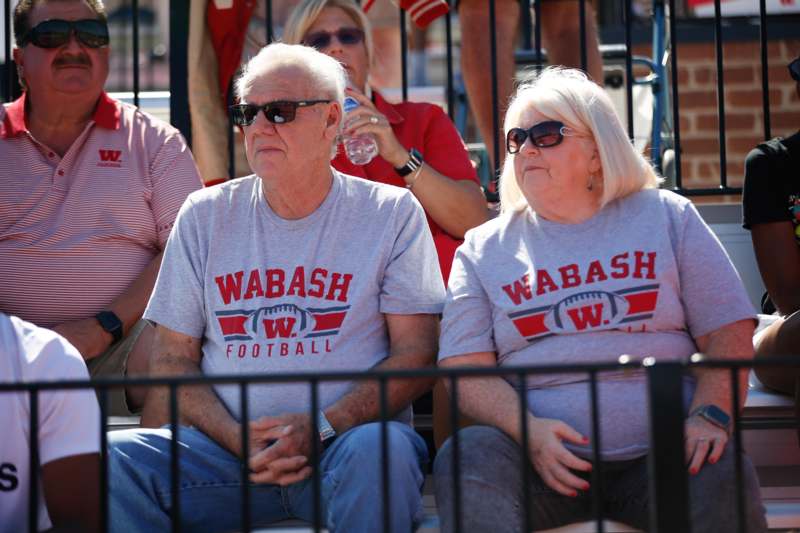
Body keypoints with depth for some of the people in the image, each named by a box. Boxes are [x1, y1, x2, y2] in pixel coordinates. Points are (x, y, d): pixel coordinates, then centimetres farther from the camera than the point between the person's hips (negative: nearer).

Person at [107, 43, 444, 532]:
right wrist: (240, 439, -9)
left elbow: (416, 354, 0)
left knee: (377, 449, -38)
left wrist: (320, 428, -15)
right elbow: (173, 359, 10)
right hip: (226, 444, 3)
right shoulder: (205, 216, 13)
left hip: (343, 441, -2)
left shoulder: (392, 213, 6)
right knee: (112, 459, -25)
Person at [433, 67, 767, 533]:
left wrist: (709, 416, -10)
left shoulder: (667, 216, 15)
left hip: (659, 456, -1)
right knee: (468, 455, -31)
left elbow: (729, 336, 9)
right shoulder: (484, 248, 15)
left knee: (722, 473, -33)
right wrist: (527, 428, -14)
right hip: (541, 459, 1)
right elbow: (465, 367, 5)